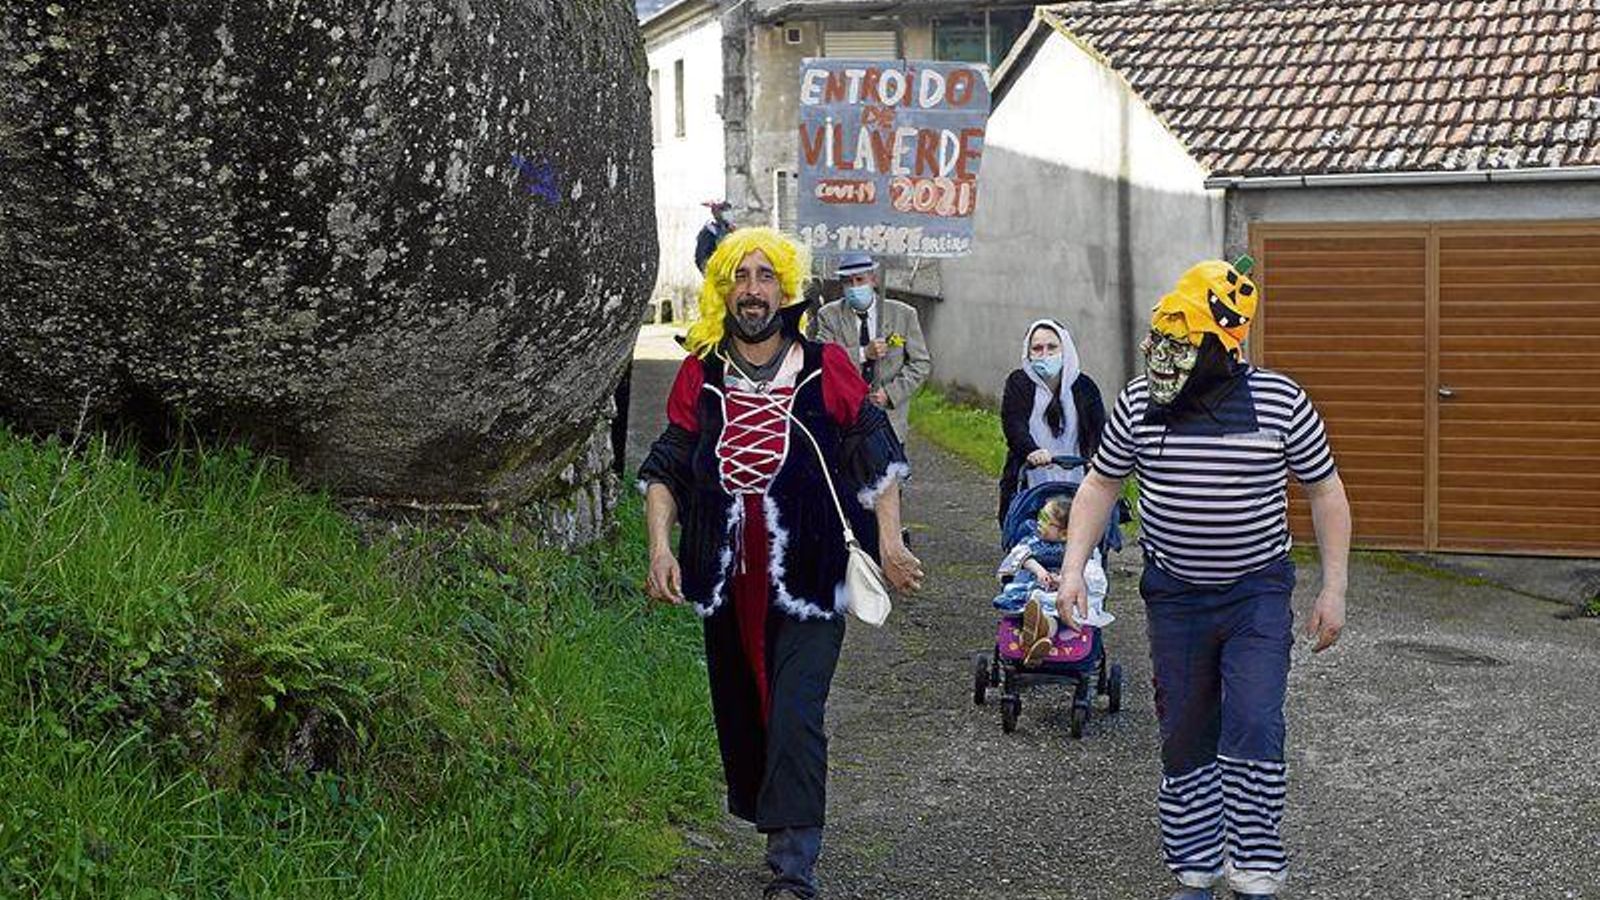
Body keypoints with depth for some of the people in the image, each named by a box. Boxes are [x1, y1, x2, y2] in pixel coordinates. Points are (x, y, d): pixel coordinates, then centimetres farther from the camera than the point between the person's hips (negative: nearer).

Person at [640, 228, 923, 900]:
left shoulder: (826, 369, 2)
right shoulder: (700, 376, 8)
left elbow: (876, 454, 5)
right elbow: (666, 467, 9)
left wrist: (888, 542, -3)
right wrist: (659, 545, -4)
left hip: (810, 574, -3)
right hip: (727, 577, 3)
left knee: (795, 715, -13)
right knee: (739, 711, 12)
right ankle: (767, 815, 32)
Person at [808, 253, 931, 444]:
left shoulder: (903, 314, 5)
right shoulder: (829, 315, 3)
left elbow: (921, 363, 6)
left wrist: (890, 393, -8)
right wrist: (863, 353, -19)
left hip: (889, 417, 1)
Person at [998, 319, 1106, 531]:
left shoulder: (1084, 386, 7)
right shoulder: (1018, 383, 4)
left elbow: (1099, 429, -4)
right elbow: (1013, 424, -13)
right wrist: (1031, 451, -34)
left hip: (1074, 484, 1)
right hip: (1028, 486, -1)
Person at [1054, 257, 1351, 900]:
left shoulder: (1280, 402, -12)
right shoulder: (1141, 402, -7)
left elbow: (1325, 491, 0)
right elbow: (1100, 485, 7)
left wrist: (1332, 591, -2)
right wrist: (1073, 566, -3)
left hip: (1257, 591, -2)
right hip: (1175, 594, 2)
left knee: (1253, 728, -14)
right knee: (1187, 740, 9)